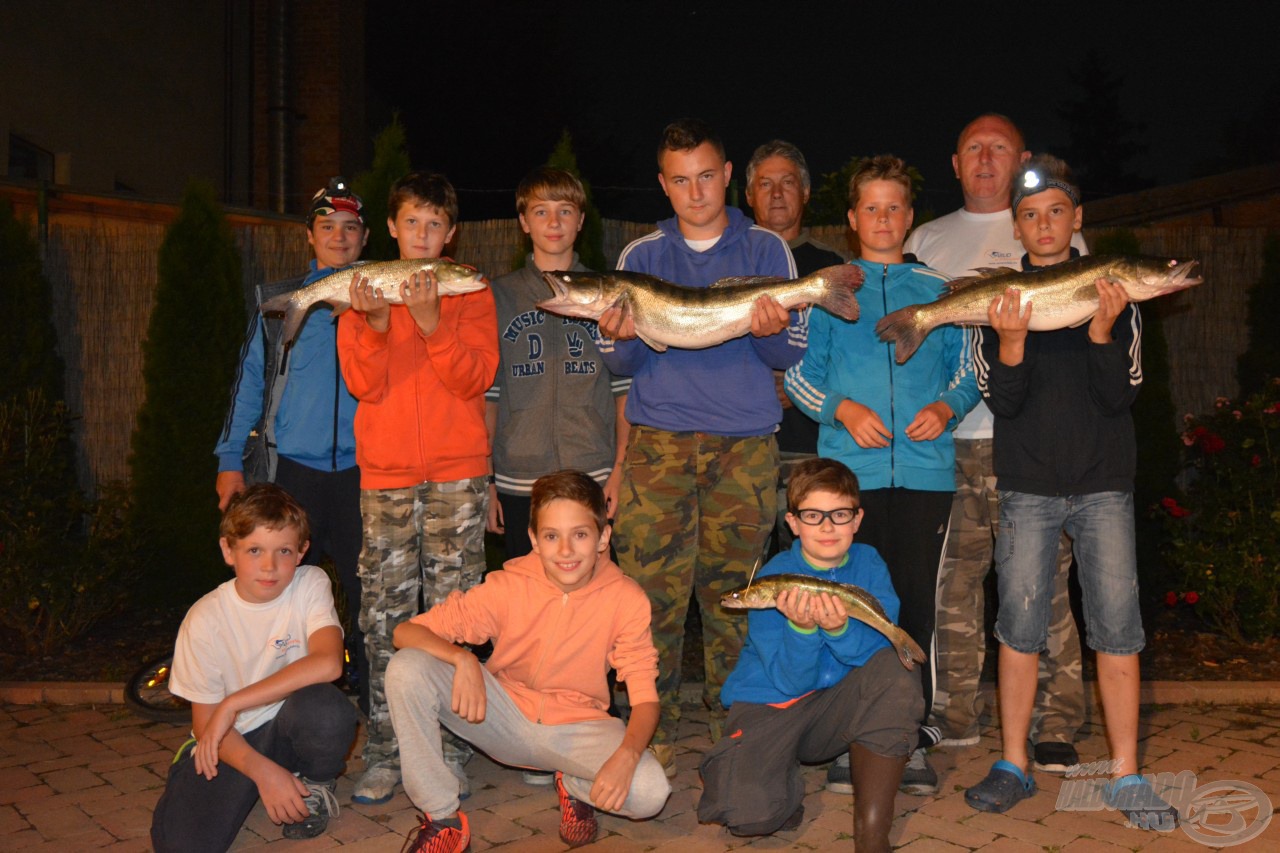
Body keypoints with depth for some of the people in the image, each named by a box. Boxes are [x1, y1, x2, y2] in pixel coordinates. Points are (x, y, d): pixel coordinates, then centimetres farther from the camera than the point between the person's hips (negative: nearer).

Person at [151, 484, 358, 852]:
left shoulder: (310, 585, -11)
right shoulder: (205, 620, -12)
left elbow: (328, 663, -28)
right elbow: (205, 721, -8)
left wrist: (233, 704, -26)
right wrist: (264, 771, -24)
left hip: (290, 726, 0)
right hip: (233, 742, 0)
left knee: (324, 707, -35)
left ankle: (316, 781, -1)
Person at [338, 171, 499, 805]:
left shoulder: (470, 291, 8)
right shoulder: (363, 295, 11)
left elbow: (477, 376, -5)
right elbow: (363, 384, -1)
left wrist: (431, 322, -19)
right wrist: (376, 323, -19)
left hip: (458, 472, -1)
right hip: (385, 473, 1)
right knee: (384, 615, 2)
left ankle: (449, 750, 10)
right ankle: (385, 754, 11)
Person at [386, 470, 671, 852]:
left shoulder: (627, 600, -17)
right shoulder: (508, 586, -17)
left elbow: (645, 699, -16)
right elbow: (405, 632, -17)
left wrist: (627, 755, -37)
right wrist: (461, 659, -37)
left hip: (577, 729, 0)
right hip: (505, 717, 1)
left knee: (650, 791, -30)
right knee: (406, 668, -24)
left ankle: (574, 785, 6)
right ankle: (442, 818, -8)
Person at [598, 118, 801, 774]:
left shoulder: (765, 249, 9)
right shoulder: (640, 256, 12)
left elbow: (791, 355, 3)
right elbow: (619, 364, 9)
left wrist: (771, 333, -19)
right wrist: (622, 338, -14)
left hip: (744, 444, 0)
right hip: (658, 441, 1)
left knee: (732, 589, 3)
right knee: (654, 590, -4)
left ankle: (733, 726, 17)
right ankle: (653, 732, 7)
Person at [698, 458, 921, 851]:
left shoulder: (868, 564, -6)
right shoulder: (773, 579, -16)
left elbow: (881, 651, -16)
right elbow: (790, 681, -17)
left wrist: (839, 630, -36)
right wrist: (801, 628, -36)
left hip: (838, 707, 3)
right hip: (770, 704, -3)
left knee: (896, 671, -28)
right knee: (750, 812, -28)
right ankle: (787, 773, 11)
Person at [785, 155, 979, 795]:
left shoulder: (938, 291, 14)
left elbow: (966, 374, 15)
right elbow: (799, 375, 8)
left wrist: (945, 407, -6)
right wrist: (843, 409, -9)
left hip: (925, 467, 1)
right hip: (849, 468, -1)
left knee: (915, 599, 1)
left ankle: (911, 739, 11)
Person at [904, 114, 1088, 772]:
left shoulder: (1056, 235, 11)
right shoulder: (927, 239, 19)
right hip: (943, 440, 3)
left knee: (1040, 582, -4)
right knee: (950, 580, 5)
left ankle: (1056, 724, 6)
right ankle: (954, 720, 15)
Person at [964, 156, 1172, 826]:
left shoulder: (1113, 292, 5)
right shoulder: (1000, 298, 4)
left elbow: (1120, 396, -3)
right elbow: (1003, 402, -4)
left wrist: (1102, 332, -19)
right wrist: (1011, 341, -22)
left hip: (1103, 483, 0)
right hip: (1027, 485, 0)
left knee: (1117, 626, -1)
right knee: (1019, 625, 0)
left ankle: (1125, 776, 9)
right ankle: (1013, 765, 12)